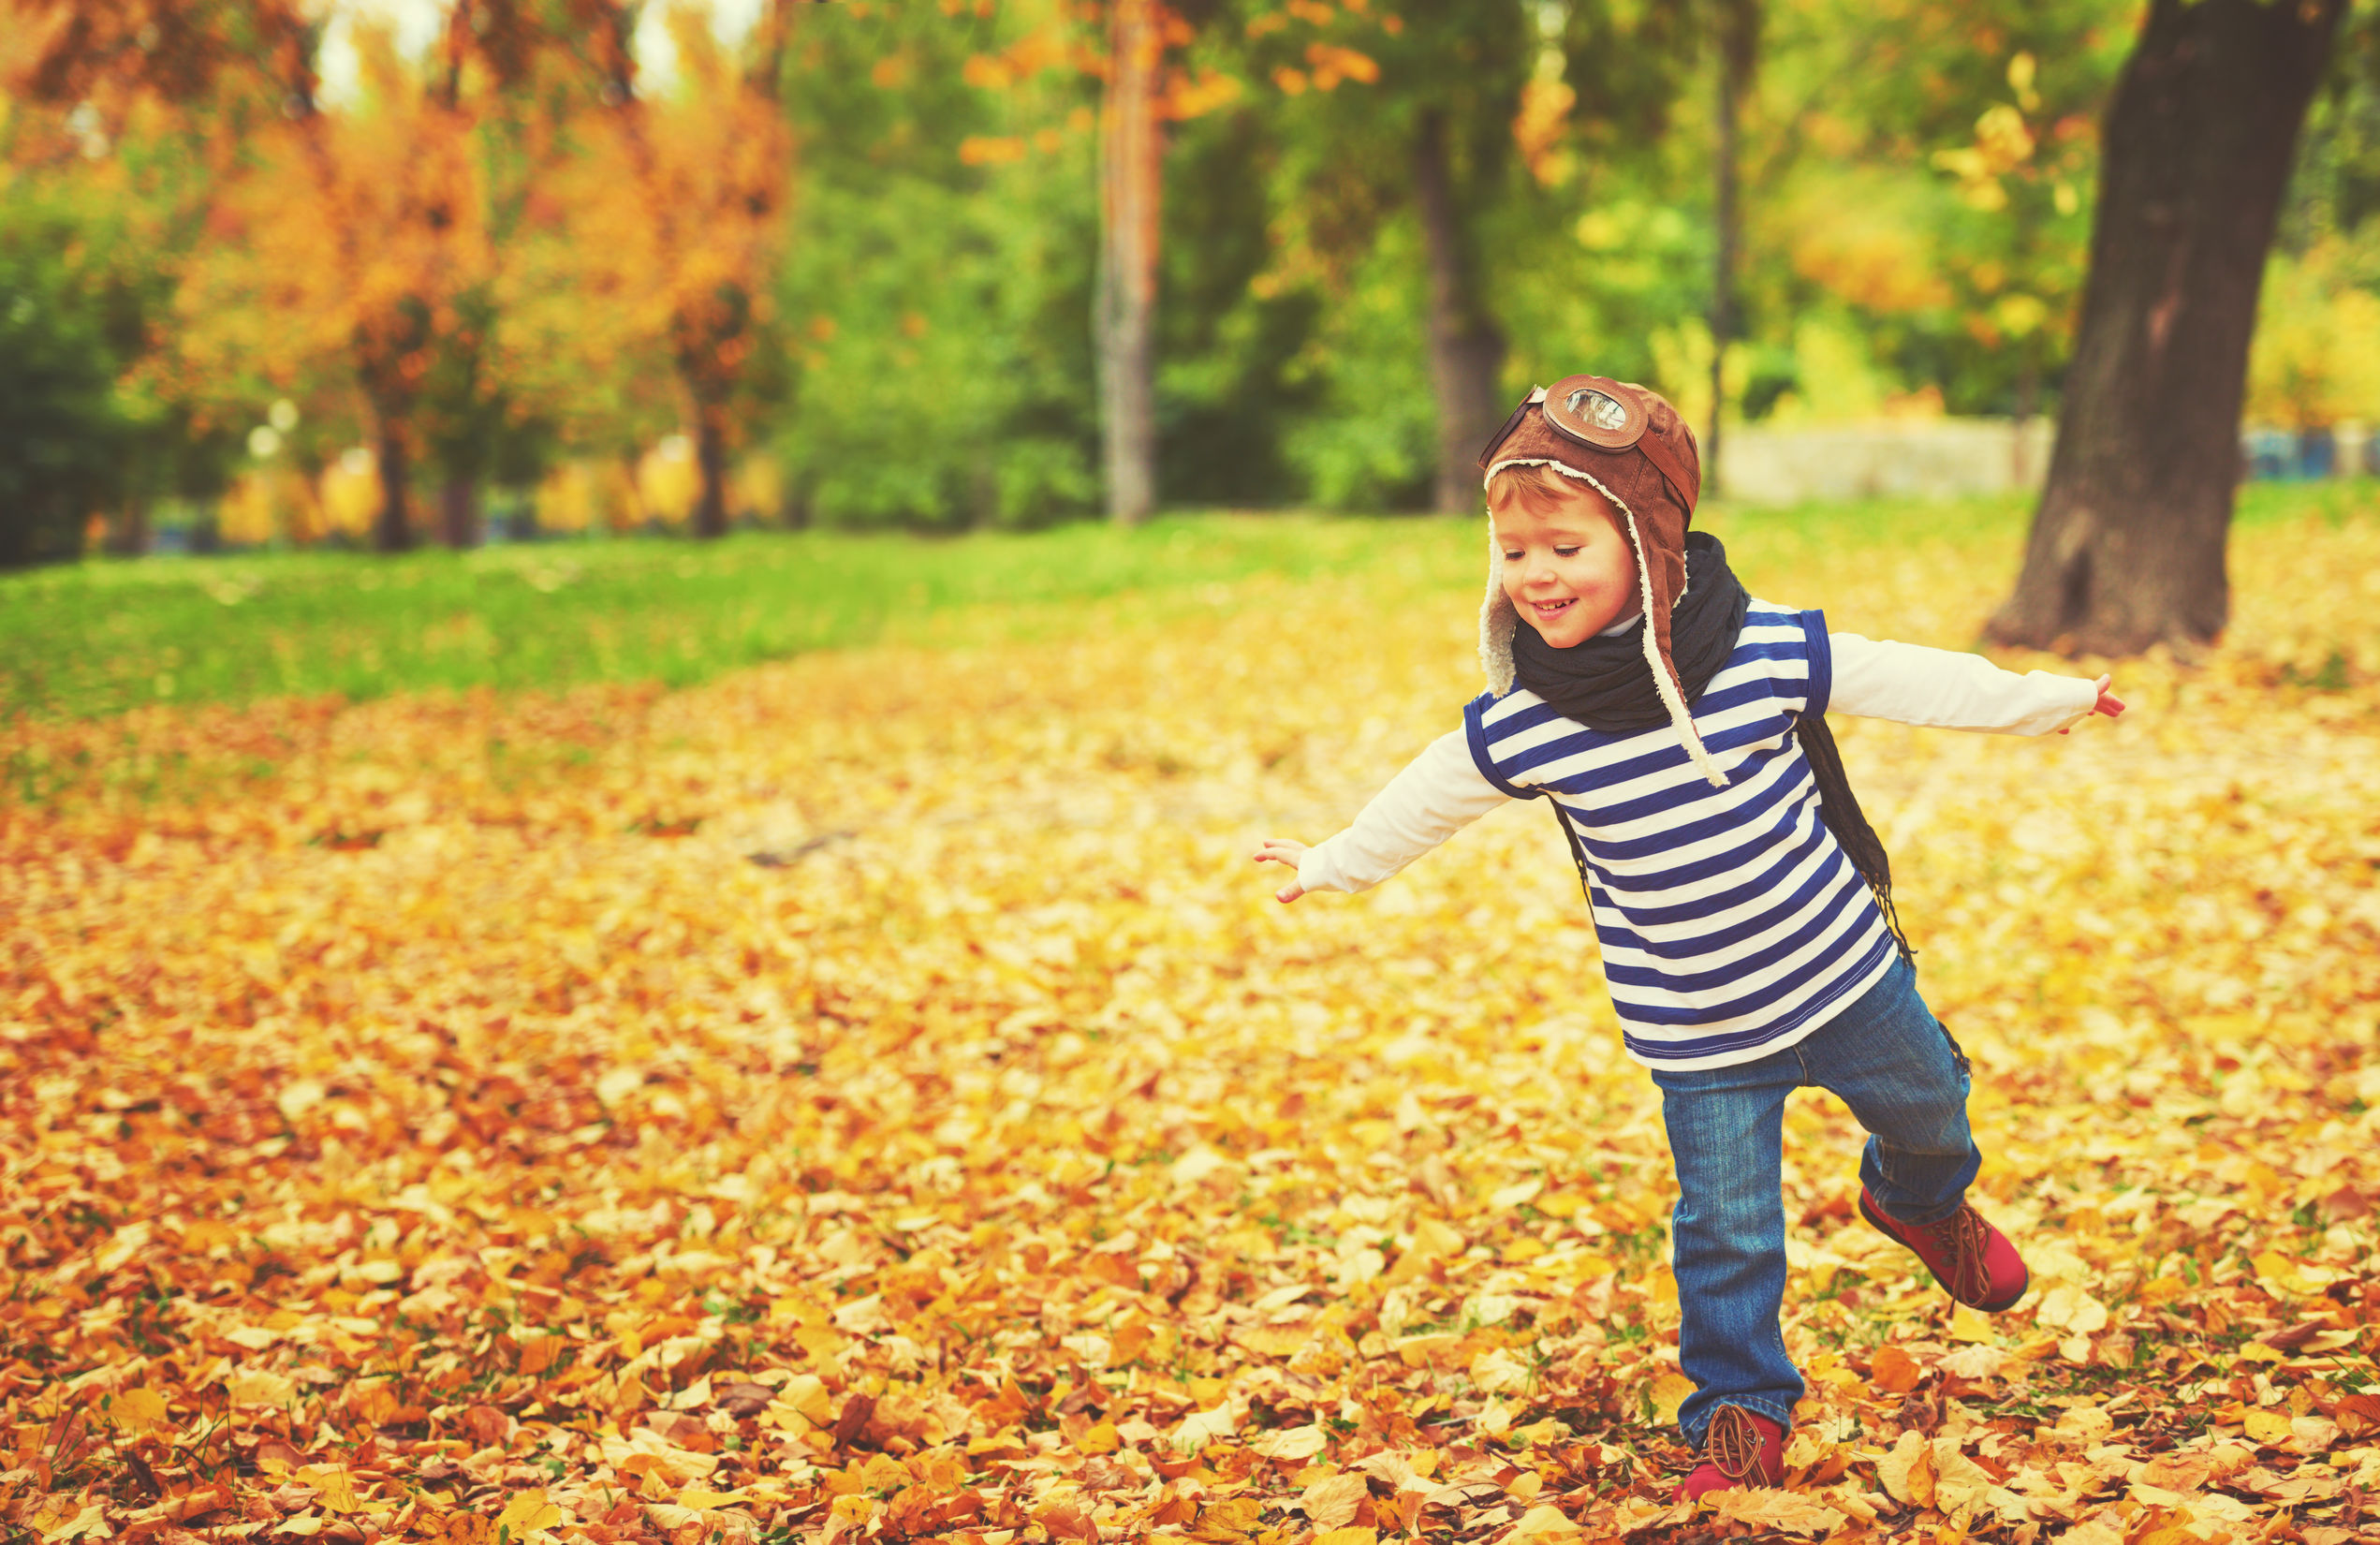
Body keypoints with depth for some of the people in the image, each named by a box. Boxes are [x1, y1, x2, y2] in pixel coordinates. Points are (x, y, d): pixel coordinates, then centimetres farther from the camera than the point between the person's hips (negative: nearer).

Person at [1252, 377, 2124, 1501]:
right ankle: (1738, 1410, 23)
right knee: (1726, 1232, 1)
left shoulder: (1766, 652, -19)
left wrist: (2054, 698, 6)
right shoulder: (1517, 727, -16)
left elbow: (1905, 680, -5)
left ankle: (1921, 1200, 59)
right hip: (1697, 1033, -1)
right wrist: (1334, 864, 18)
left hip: (1843, 972, 1)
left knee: (1928, 1106, 24)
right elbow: (1427, 800, 4)